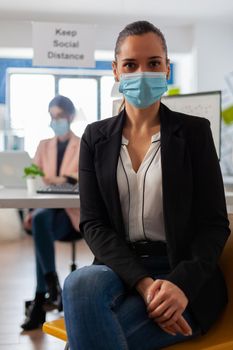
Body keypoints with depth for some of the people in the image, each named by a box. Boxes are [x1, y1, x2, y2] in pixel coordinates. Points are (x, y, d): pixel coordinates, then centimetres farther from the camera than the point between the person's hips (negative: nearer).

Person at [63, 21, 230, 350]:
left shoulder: (194, 131, 3)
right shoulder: (96, 137, 9)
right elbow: (93, 223, 0)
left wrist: (182, 284, -20)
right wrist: (143, 283, -16)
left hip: (183, 274, -2)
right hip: (120, 267, 3)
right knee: (80, 283, -34)